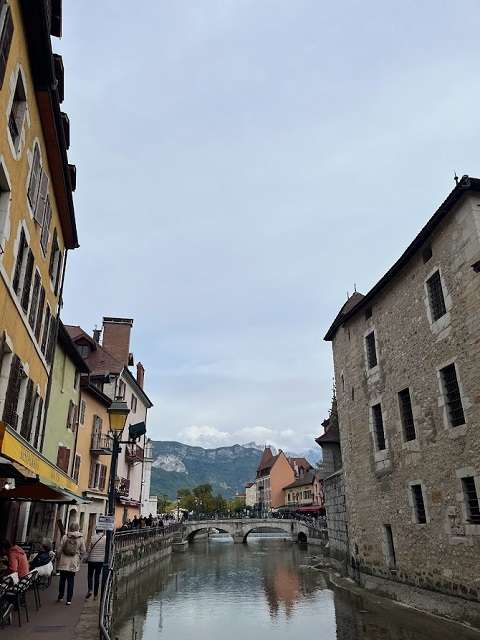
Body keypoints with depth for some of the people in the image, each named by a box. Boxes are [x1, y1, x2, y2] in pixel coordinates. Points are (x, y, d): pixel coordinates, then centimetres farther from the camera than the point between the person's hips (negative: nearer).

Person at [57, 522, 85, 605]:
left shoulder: (65, 537, -6)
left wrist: (58, 560, 8)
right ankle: (69, 600, 7)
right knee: (71, 581, 6)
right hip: (73, 563, 0)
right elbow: (83, 551, -2)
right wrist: (79, 559, 13)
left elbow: (60, 550, -3)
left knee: (62, 580, 15)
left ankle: (60, 597, 24)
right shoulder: (80, 538, -5)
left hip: (64, 562, 0)